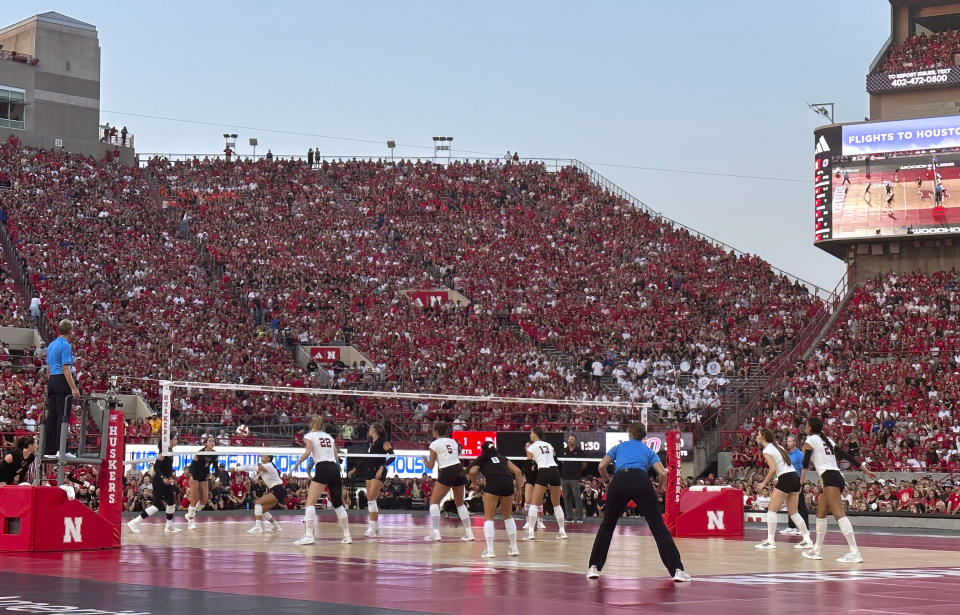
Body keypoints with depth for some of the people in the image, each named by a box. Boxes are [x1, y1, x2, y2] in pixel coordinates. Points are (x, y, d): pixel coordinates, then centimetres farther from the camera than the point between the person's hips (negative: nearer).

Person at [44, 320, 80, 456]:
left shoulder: (51, 345, 15)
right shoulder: (66, 346, -12)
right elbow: (66, 368, -19)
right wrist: (73, 388, -21)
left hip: (51, 381, 9)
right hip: (62, 381, -9)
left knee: (52, 415, 8)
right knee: (63, 415, -8)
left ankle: (49, 449, 9)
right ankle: (61, 449, -10)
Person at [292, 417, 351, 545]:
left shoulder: (309, 436, 7)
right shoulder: (329, 436, 22)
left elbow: (308, 452, -10)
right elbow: (337, 456, 18)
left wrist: (297, 464, -1)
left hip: (322, 468, -6)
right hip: (335, 469, 6)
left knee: (310, 502, -8)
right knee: (338, 504, 15)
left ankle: (309, 535, -21)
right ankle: (347, 535, 15)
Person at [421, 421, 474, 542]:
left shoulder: (434, 444, 0)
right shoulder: (453, 441, 17)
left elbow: (430, 466, 3)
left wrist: (425, 460, 23)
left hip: (447, 472, -6)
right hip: (459, 470, 6)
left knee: (434, 501, 2)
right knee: (460, 503, 18)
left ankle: (435, 532, -11)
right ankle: (469, 533, 15)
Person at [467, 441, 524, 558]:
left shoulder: (481, 459, 24)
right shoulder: (502, 458, 32)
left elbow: (472, 472, 4)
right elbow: (517, 471, 21)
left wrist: (476, 484, 18)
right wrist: (518, 487, 25)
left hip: (492, 482, -3)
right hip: (508, 482, 3)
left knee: (488, 517, 5)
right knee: (507, 516, 21)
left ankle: (489, 549, -8)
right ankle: (514, 547, 21)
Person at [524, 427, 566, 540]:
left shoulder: (532, 447, 7)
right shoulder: (549, 445, 21)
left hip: (543, 472, -5)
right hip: (555, 471, 5)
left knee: (534, 503, -1)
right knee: (557, 504, 15)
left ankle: (531, 531, -11)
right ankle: (562, 531, 15)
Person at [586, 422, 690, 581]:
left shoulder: (619, 447, 29)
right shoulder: (648, 451, 27)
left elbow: (602, 466, 17)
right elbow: (663, 474, 12)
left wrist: (608, 480, 34)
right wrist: (659, 489, 30)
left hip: (619, 480, 1)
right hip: (642, 481, -1)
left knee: (607, 526, 19)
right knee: (659, 528, 1)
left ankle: (594, 567, 15)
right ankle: (677, 570, -6)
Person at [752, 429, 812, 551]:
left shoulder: (767, 450, -7)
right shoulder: (777, 446, 19)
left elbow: (773, 469, -18)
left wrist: (764, 483, -9)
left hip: (786, 478, -8)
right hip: (795, 477, 9)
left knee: (771, 510, -3)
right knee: (793, 512, 13)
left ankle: (770, 541, -7)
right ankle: (807, 540, 10)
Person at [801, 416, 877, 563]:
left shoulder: (811, 440, 1)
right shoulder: (827, 440, 23)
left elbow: (805, 464, -7)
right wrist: (865, 469, 22)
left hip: (829, 477, -10)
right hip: (837, 477, 10)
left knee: (839, 514, -17)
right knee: (820, 514, 18)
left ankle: (855, 553, -27)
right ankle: (817, 551, 24)